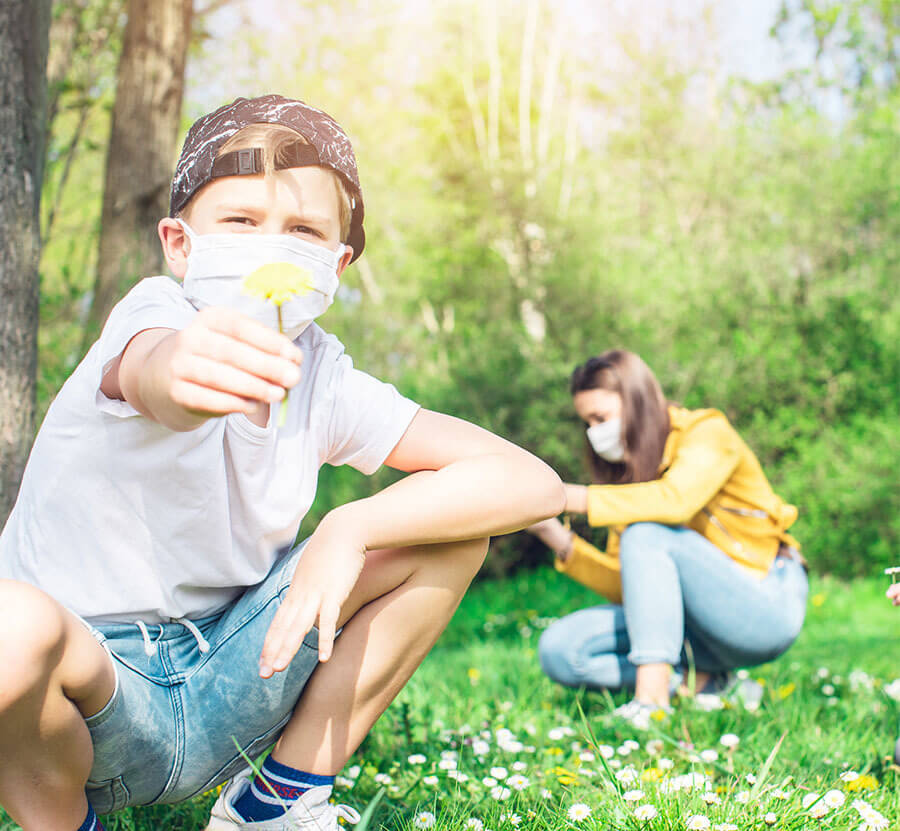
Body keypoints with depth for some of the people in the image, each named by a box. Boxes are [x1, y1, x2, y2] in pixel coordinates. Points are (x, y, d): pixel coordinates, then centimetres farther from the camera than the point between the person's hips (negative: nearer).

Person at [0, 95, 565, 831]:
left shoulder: (323, 381, -6)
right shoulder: (158, 312, -17)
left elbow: (533, 484, -10)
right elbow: (149, 373, -44)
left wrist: (352, 530, -24)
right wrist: (182, 372, -69)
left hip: (216, 699, 4)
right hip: (94, 685, -4)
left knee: (453, 528, -7)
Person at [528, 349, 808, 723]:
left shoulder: (707, 432, -7)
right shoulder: (627, 468, 12)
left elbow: (676, 500, -31)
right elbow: (627, 585, 5)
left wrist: (574, 498, -26)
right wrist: (555, 535, -8)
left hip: (765, 607, -7)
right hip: (703, 621, 7)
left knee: (645, 533, -30)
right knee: (559, 649, -10)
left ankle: (652, 699, -32)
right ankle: (700, 680, -9)